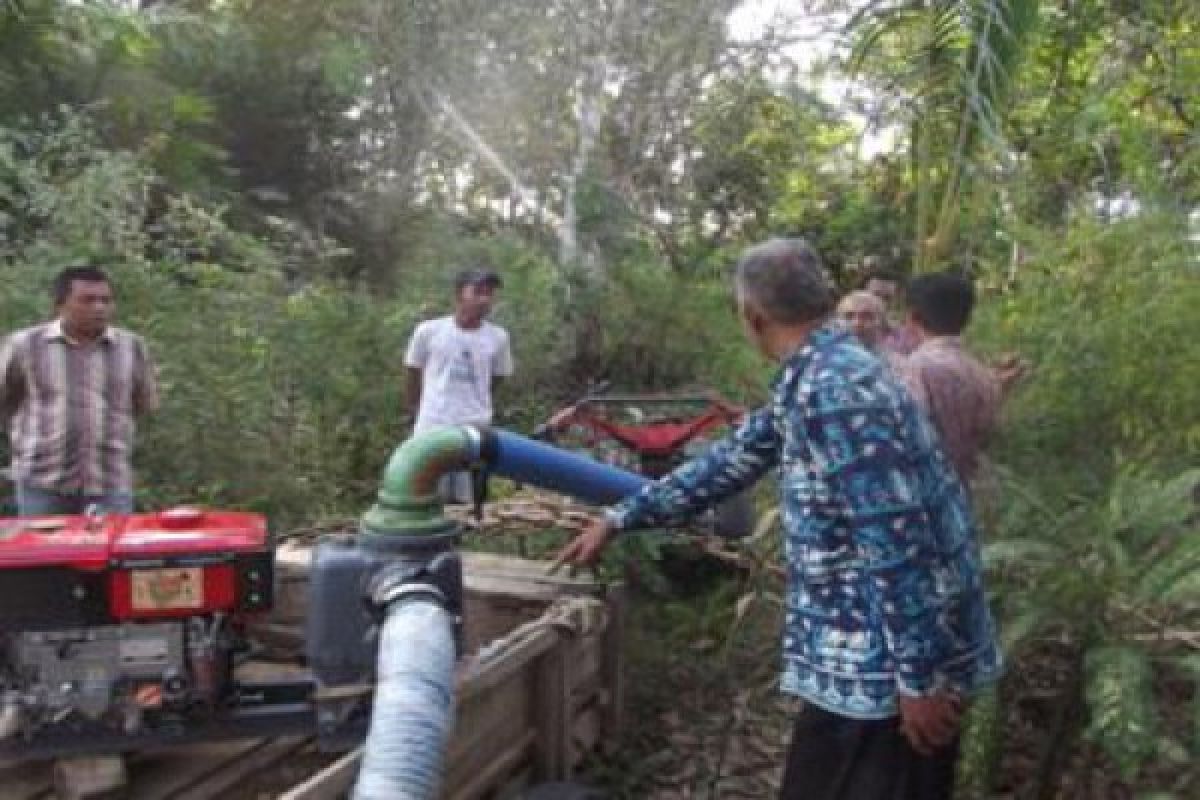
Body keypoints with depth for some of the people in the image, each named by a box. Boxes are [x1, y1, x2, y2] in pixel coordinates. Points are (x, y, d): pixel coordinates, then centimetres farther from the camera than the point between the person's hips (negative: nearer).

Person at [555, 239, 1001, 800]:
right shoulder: (815, 377, 8)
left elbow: (897, 544, -26)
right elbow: (733, 460, 15)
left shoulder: (833, 390, -24)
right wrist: (619, 519, 18)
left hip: (889, 662, -9)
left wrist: (919, 678, -20)